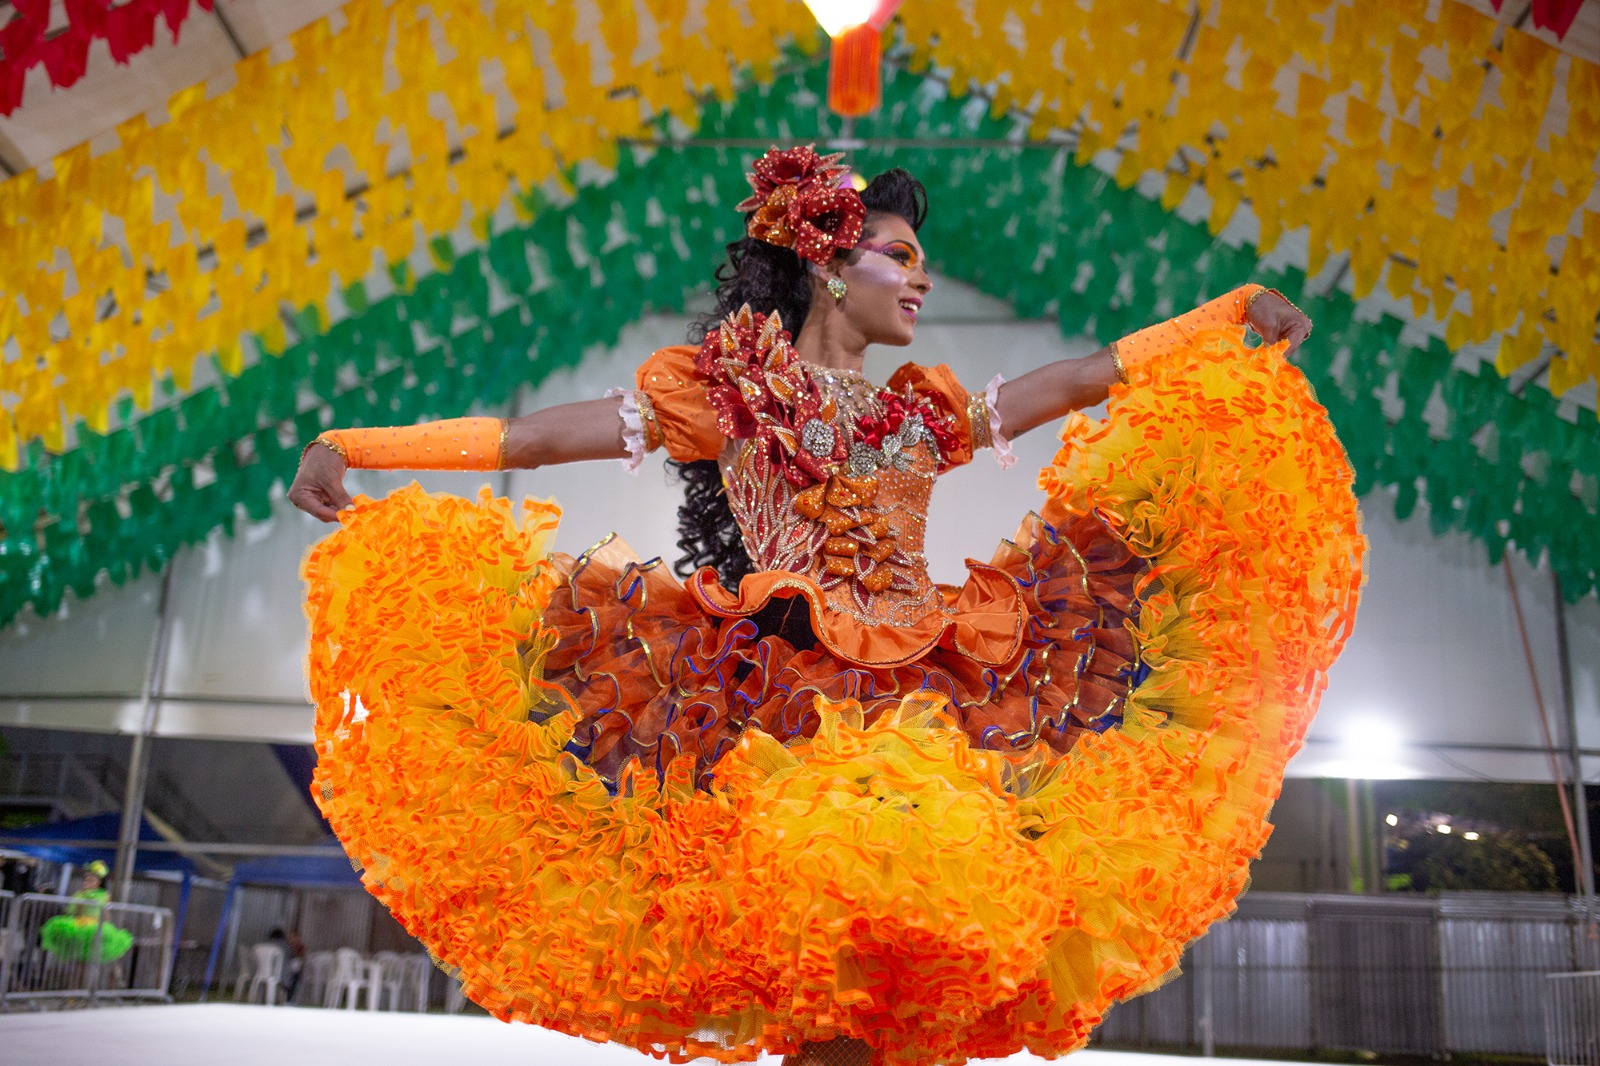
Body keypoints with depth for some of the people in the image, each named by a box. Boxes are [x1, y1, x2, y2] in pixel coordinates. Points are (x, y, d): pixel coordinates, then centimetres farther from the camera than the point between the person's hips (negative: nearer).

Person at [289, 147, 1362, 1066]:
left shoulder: (923, 410, 18)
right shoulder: (728, 390, 4)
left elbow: (1089, 377, 22)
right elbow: (533, 435, -2)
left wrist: (1239, 309, 22)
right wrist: (350, 449, -8)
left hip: (918, 711, 5)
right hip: (787, 718, -4)